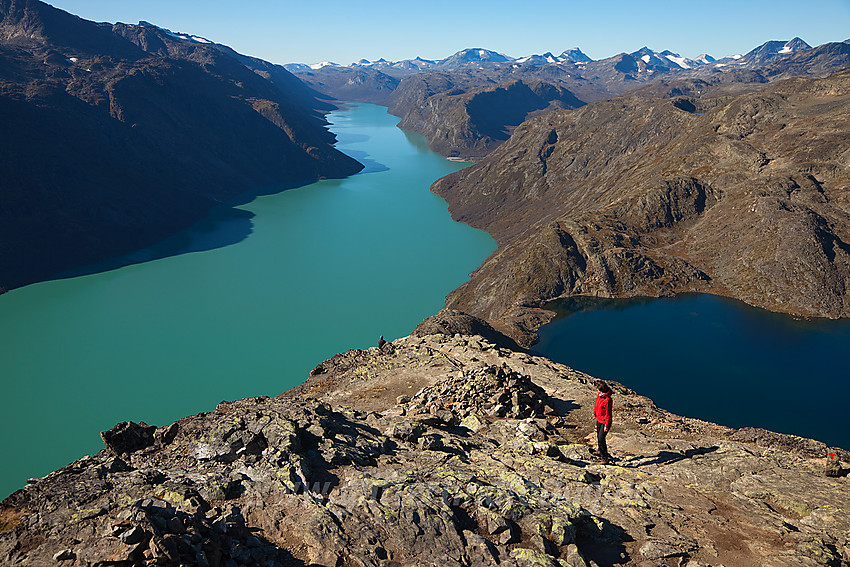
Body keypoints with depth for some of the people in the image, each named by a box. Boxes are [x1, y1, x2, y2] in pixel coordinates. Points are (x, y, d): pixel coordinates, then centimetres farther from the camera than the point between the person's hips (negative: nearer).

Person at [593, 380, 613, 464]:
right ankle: (601, 451, 42)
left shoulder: (607, 400, -29)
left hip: (604, 422, -9)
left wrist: (607, 425, -20)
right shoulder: (599, 394, -3)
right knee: (598, 436, 21)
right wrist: (594, 412, 27)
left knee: (601, 438, -11)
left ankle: (605, 457, -2)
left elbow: (608, 413, -24)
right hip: (599, 419, 9)